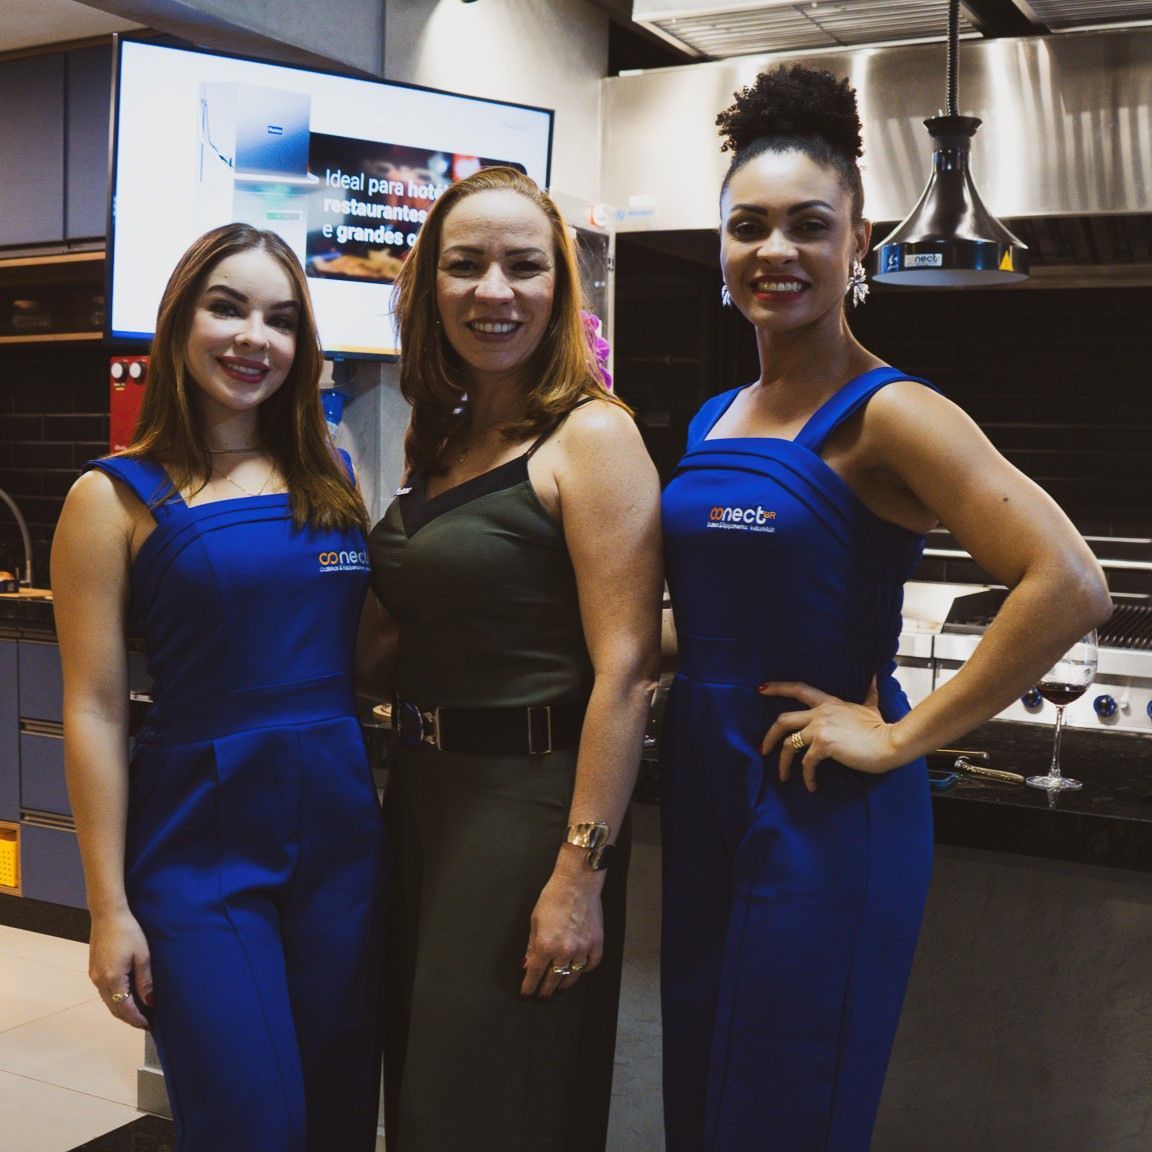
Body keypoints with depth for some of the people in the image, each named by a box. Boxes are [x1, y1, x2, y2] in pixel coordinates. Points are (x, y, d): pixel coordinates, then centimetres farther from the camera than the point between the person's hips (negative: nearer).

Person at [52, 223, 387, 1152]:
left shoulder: (335, 480, 8)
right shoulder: (118, 496, -3)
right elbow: (94, 710, -6)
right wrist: (110, 907, -9)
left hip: (341, 827, 4)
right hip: (198, 837, -4)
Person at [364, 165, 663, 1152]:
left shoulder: (591, 435, -14)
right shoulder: (443, 440, 9)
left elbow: (624, 670, -20)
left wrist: (579, 874, -22)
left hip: (530, 800, -8)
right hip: (423, 792, 8)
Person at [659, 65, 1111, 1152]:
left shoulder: (886, 413, -13)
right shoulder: (711, 421, 9)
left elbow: (1067, 583, -25)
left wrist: (904, 738, -20)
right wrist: (691, 690, 6)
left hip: (824, 806, -7)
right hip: (702, 788, 7)